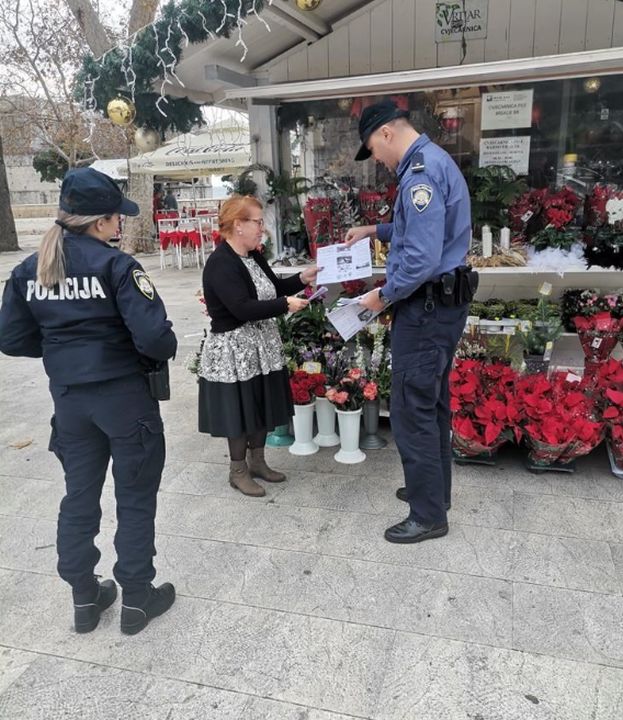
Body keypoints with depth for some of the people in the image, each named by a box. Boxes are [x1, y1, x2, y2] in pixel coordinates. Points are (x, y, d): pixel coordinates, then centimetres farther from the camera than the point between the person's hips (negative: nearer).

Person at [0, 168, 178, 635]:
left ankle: (85, 599, 33)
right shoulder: (115, 265, -16)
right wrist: (167, 349, -2)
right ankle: (136, 599, 25)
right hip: (125, 397, -5)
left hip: (69, 399, 6)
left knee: (80, 497, 18)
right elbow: (154, 336, -23)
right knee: (135, 499, 11)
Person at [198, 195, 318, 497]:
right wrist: (286, 305, -26)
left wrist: (302, 279, 2)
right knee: (240, 411, 4)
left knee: (263, 406, 17)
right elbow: (242, 308, -28)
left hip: (261, 346, 9)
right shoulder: (220, 264, -21)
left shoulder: (253, 256, 8)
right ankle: (238, 471, 22)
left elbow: (273, 287, 17)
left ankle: (257, 462, 33)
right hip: (234, 350, -9)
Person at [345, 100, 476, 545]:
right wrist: (375, 230, 27)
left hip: (426, 308, -11)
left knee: (413, 412, -2)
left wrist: (384, 295, -13)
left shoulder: (421, 170, -20)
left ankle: (429, 516, 11)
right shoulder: (432, 160, 14)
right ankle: (434, 489, 34)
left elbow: (422, 257, -27)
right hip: (442, 303, 11)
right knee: (432, 404, 19)